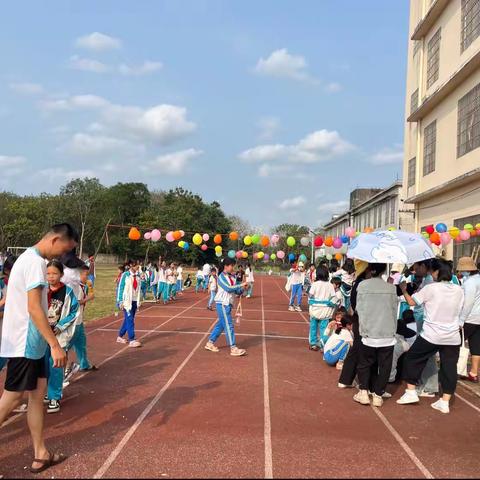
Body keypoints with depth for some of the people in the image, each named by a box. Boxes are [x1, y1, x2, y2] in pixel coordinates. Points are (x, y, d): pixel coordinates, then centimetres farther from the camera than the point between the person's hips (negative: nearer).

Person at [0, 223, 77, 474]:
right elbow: (34, 308, -25)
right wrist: (55, 344, -25)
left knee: (38, 393, 10)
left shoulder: (29, 257, 12)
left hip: (30, 341, 10)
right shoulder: (35, 262, -19)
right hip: (24, 343, -10)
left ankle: (40, 454, 17)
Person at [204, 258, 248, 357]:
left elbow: (237, 291, 9)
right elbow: (228, 288, -23)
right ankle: (233, 348, -6)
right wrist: (241, 285, -21)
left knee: (221, 324, 15)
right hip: (222, 303, -8)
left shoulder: (232, 277, 10)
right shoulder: (221, 276, -11)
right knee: (229, 325, -8)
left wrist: (242, 289, -11)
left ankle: (210, 343, 26)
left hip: (228, 304, 8)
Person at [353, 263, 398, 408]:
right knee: (384, 366, 12)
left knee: (365, 363, 16)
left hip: (369, 334, 0)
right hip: (388, 334, 1)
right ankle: (378, 395, 16)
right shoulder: (391, 288, -2)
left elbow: (359, 309, -2)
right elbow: (394, 311, 4)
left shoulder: (362, 286, -5)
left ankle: (363, 392, 12)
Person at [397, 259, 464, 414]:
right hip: (452, 337, 4)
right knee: (449, 367, 10)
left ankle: (411, 392, 13)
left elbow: (411, 302, -4)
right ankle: (445, 402, 12)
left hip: (431, 335, -4)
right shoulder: (459, 290, 2)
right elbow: (458, 311, 15)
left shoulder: (430, 288, -12)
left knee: (413, 359, 12)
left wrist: (404, 290, 12)